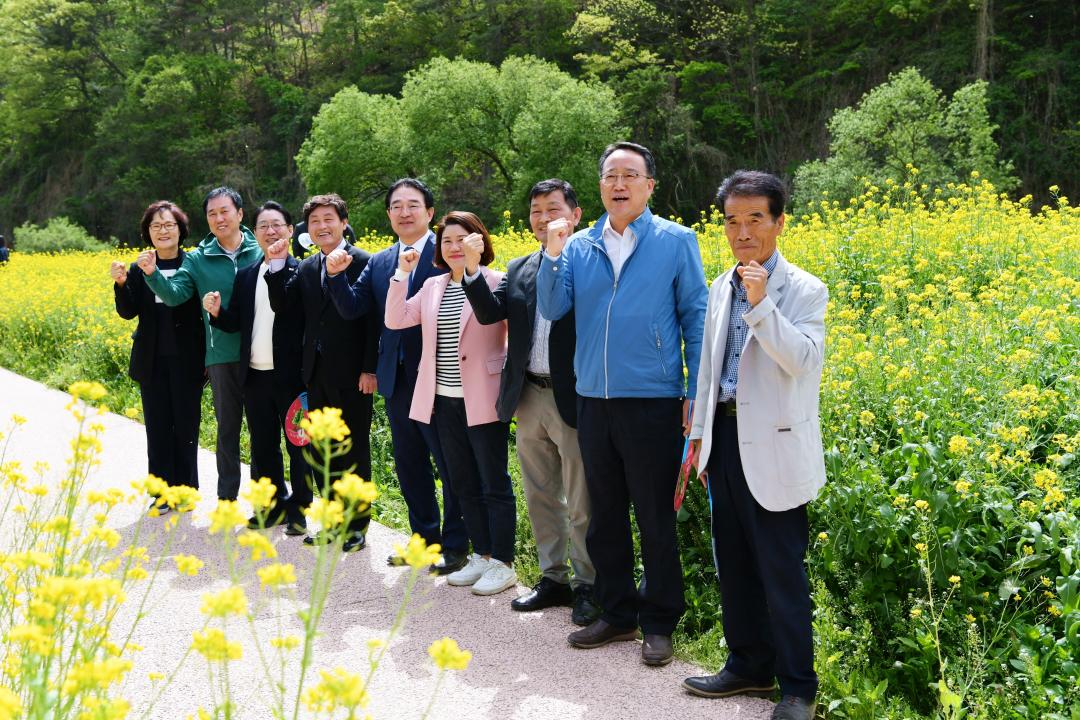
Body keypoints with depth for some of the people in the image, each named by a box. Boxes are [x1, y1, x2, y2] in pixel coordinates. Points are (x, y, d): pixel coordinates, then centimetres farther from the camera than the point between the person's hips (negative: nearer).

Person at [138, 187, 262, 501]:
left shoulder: (262, 250, 0)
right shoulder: (198, 259, 4)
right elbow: (174, 295, -5)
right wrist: (152, 274, -22)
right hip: (222, 355, 2)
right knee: (227, 427, 10)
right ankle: (226, 499, 21)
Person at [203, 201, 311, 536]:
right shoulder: (245, 276, 12)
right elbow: (236, 323, 10)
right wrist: (216, 311, -7)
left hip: (291, 375, -6)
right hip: (255, 376, 6)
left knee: (298, 445, 4)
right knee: (262, 447, 14)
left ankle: (299, 509, 16)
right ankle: (275, 505, 27)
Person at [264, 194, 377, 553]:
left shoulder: (364, 263, -7)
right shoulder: (305, 268, 13)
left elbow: (372, 320, -11)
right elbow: (281, 305, 4)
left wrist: (369, 369, -15)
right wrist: (278, 265, -6)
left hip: (352, 374, -6)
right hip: (317, 372, 7)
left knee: (355, 449, 4)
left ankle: (358, 522, 15)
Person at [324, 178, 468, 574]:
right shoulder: (379, 263, 11)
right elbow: (352, 308, 2)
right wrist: (336, 275, -13)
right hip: (396, 378, 7)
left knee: (451, 464, 3)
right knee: (409, 463, 16)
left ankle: (455, 544, 15)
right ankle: (425, 537, 30)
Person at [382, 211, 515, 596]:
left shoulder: (497, 282, -6)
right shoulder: (433, 287, 11)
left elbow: (504, 318, -23)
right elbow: (395, 320, 4)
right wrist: (402, 274, -4)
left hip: (483, 401, -7)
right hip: (444, 401, 7)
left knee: (494, 484, 0)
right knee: (463, 484, 14)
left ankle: (503, 563, 9)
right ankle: (482, 555, 25)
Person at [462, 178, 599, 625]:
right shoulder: (519, 269, 12)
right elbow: (490, 314, 2)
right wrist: (471, 271, -12)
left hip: (573, 398, -6)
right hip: (529, 397, 7)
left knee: (581, 504, 3)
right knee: (541, 498, 16)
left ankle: (587, 585, 17)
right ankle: (553, 578, 29)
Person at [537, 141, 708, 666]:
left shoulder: (676, 241, -1)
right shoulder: (579, 247, 7)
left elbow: (695, 320, 0)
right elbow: (552, 310, 0)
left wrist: (696, 394, -4)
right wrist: (552, 255, -13)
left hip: (653, 401, -4)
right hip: (594, 401, 4)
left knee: (655, 517, 4)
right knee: (606, 515, 13)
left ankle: (659, 623, 17)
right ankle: (616, 613, 27)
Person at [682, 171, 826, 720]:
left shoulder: (803, 290, -7)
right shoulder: (721, 288, 12)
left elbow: (802, 361, -21)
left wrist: (760, 304, -28)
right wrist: (700, 432, 17)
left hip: (772, 447, -7)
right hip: (725, 439, 7)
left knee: (781, 571, -1)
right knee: (733, 563, 15)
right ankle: (749, 665, 29)